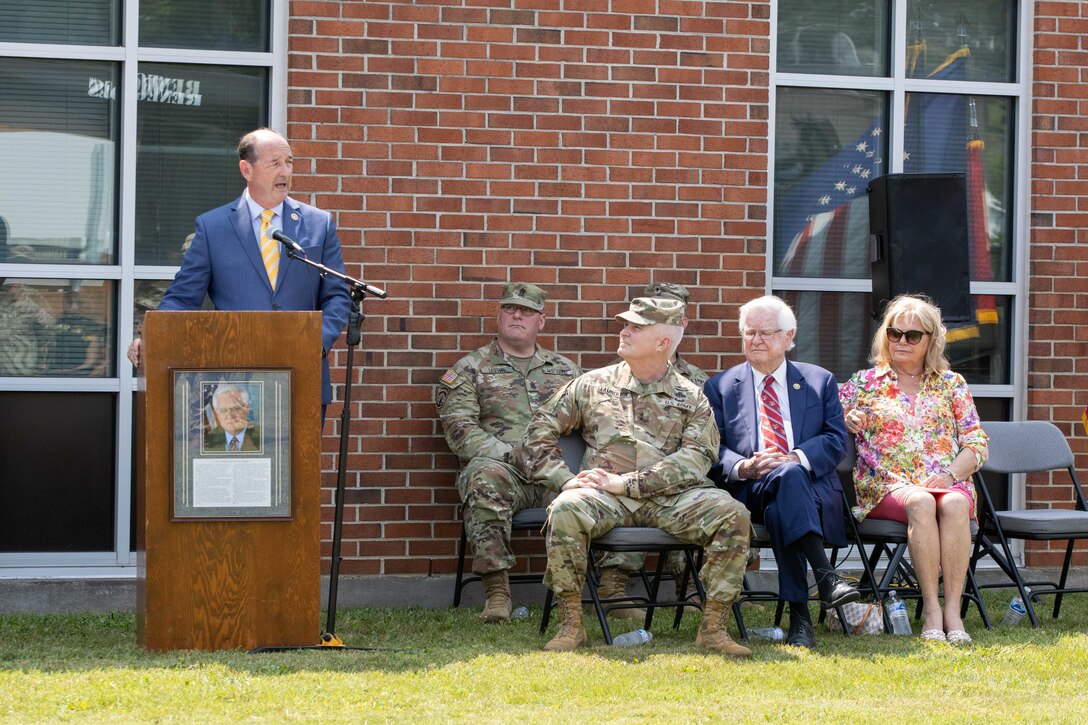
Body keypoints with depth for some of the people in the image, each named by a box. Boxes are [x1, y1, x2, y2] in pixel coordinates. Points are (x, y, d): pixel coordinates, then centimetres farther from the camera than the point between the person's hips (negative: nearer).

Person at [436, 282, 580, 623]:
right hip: (503, 468, -2)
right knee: (485, 478, -40)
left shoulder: (565, 370, 25)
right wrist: (509, 454, -14)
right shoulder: (469, 370, 13)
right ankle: (496, 591, -37)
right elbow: (459, 429, 0)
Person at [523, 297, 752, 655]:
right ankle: (571, 625, -22)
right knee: (565, 511, -34)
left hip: (671, 495, 0)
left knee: (733, 515, -27)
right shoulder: (593, 384, 18)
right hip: (606, 496, 0)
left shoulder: (691, 398, 12)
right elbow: (541, 429, 17)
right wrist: (564, 479, -3)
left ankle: (712, 626, -18)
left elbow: (695, 459, -3)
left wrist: (625, 482, -14)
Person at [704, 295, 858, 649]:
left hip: (812, 488, 1)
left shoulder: (820, 381, 20)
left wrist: (795, 458, -13)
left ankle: (799, 615, -43)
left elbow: (836, 441, 7)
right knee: (788, 477, -37)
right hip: (748, 492, -1)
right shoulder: (720, 387, 19)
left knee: (780, 510, -37)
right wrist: (743, 468, -15)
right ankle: (825, 576, -49)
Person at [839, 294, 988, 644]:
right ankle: (931, 608, -35)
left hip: (948, 483, 1)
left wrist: (951, 474, -10)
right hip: (886, 484, -1)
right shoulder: (864, 383, 14)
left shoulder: (952, 384, 16)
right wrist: (848, 423, -12)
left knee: (955, 504, -35)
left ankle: (952, 609, -37)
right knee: (920, 502, -37)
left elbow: (976, 442, 9)